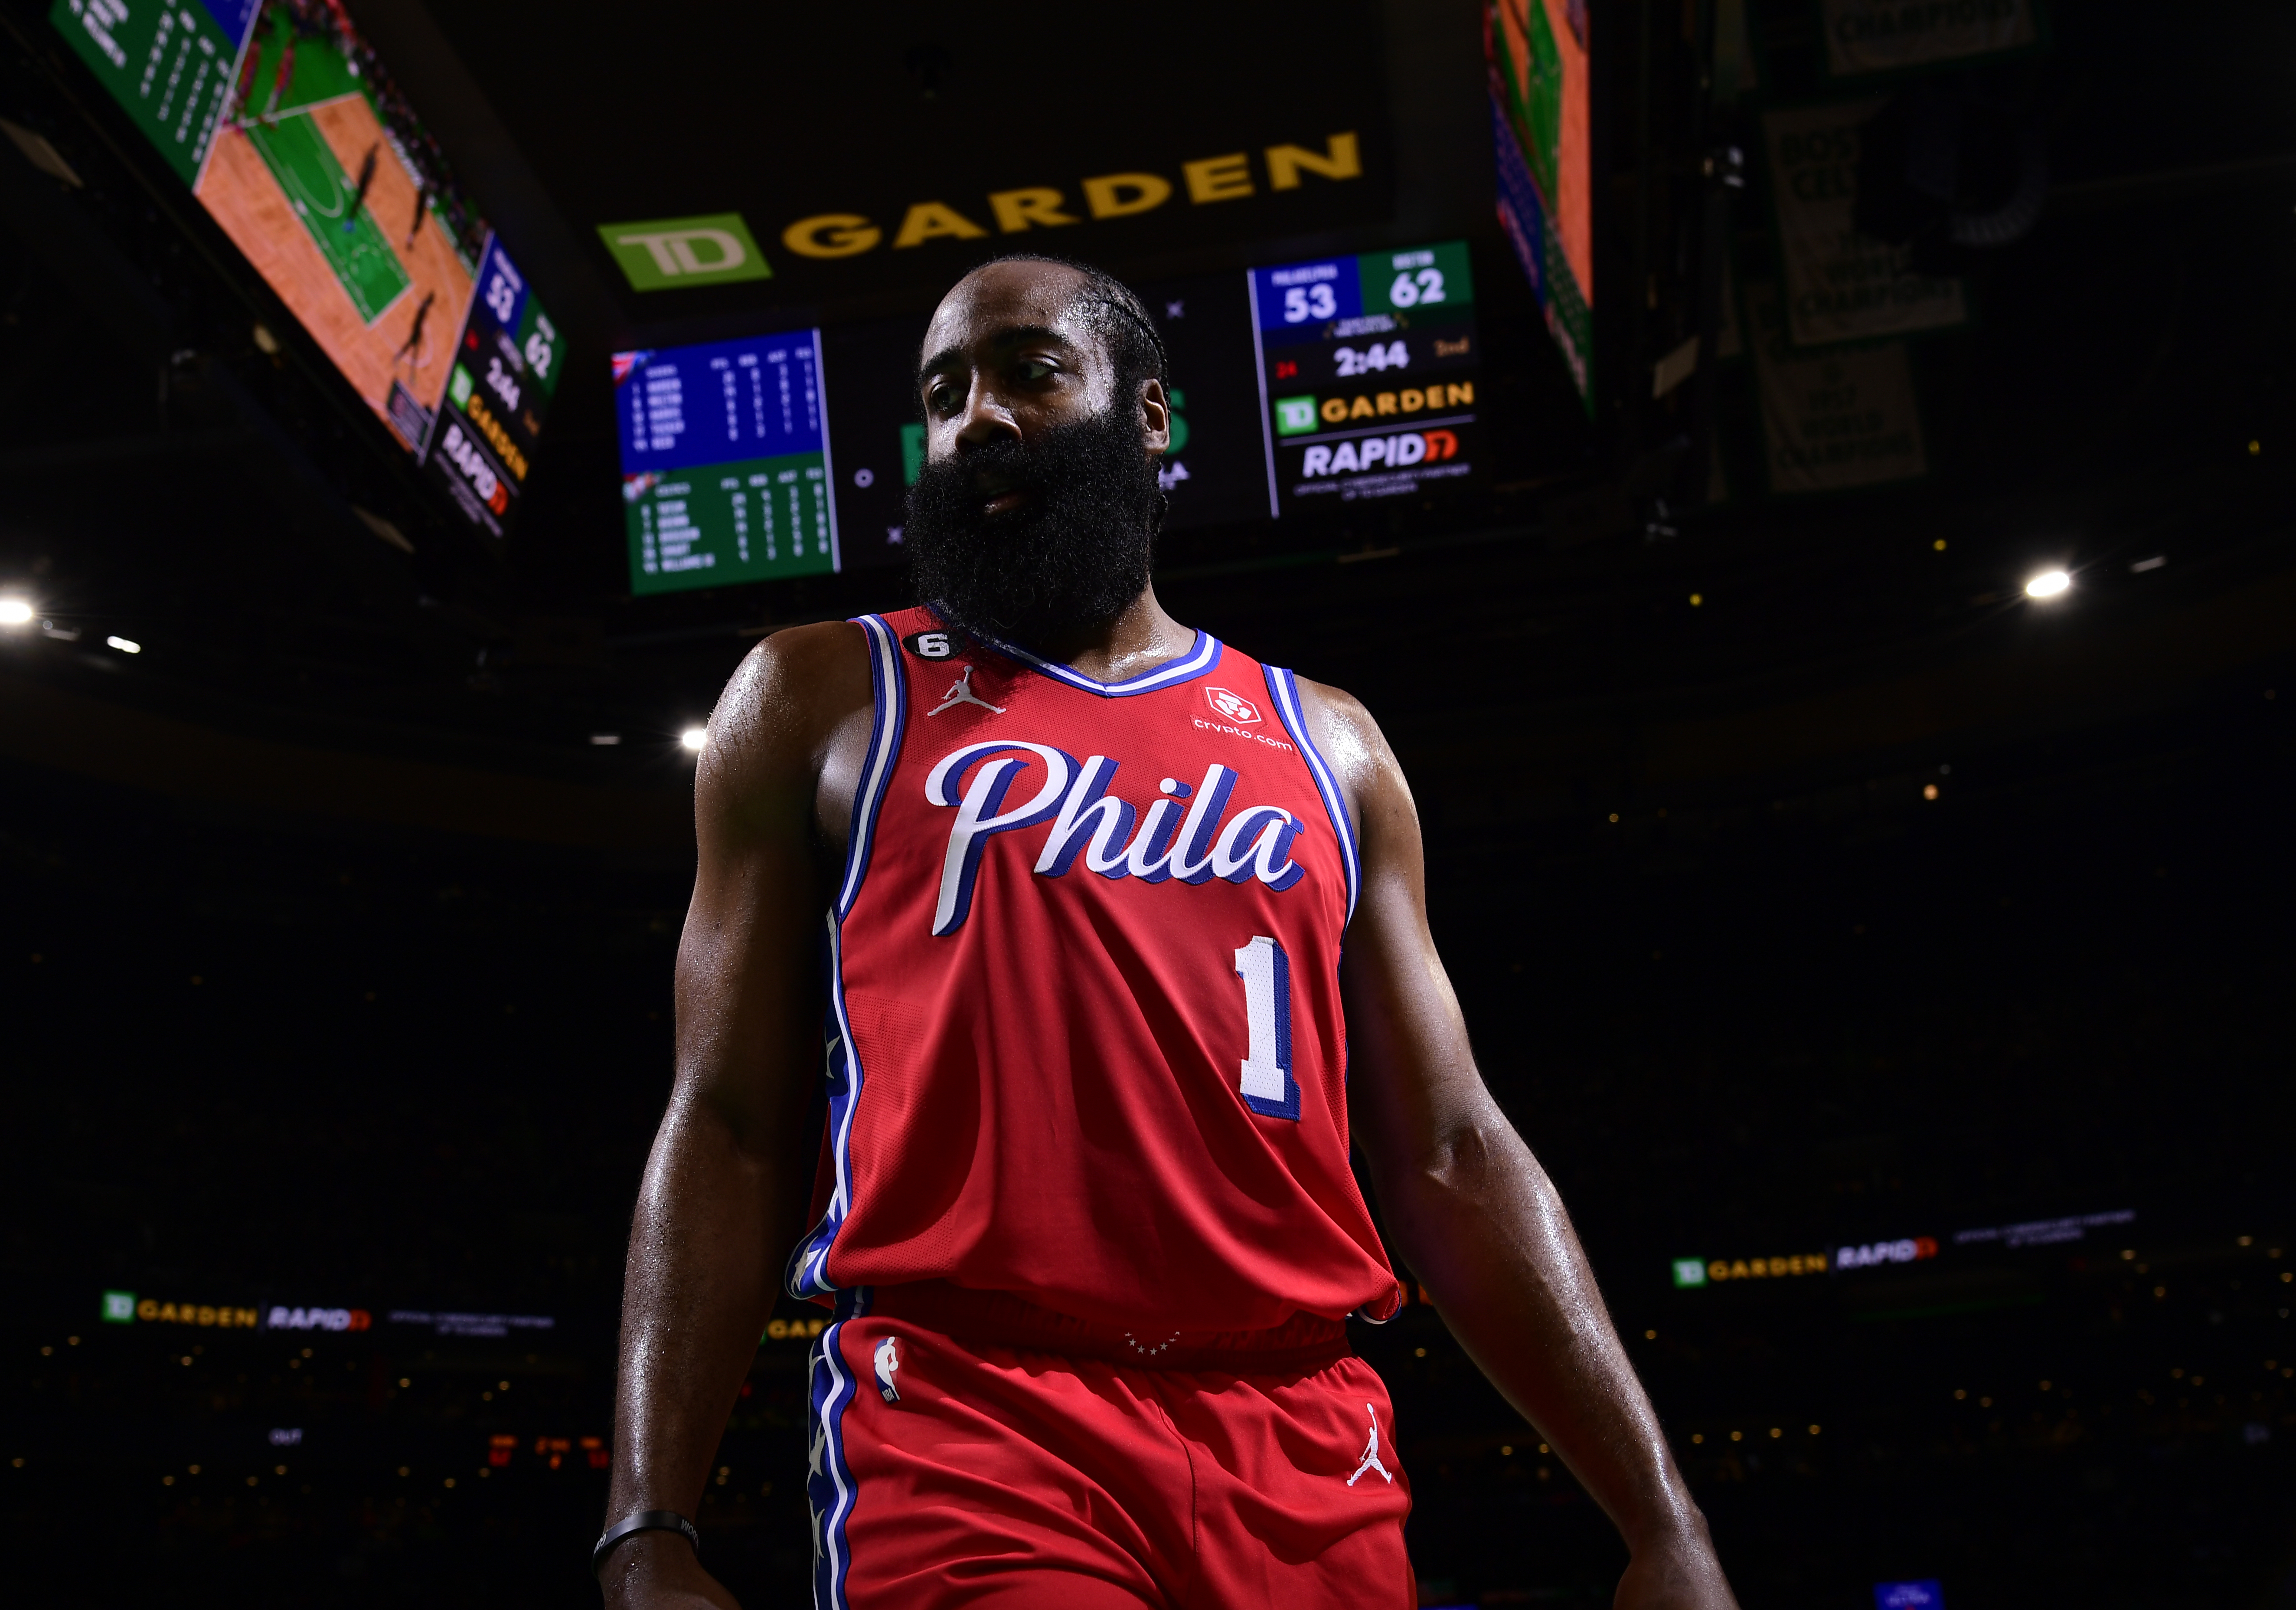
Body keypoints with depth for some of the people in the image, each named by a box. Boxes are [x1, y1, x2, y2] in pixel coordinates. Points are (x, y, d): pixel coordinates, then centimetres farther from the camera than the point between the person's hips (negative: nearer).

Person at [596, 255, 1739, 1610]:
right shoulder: (822, 699, 8)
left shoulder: (1323, 743, 14)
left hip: (1306, 1456, 3)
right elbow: (730, 1128, 3)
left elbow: (1453, 1155, 11)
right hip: (960, 1434, -2)